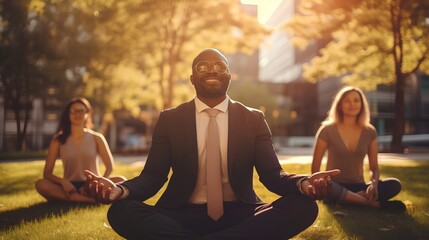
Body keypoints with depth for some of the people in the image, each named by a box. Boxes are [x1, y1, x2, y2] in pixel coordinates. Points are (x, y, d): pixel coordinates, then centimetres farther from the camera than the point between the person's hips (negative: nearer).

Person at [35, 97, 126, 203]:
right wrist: (62, 181, -20)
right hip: (69, 188, 1)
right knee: (41, 184, -29)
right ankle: (94, 200, -36)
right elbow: (47, 173, 0)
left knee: (121, 180, -27)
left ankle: (73, 198, -36)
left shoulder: (96, 138, 5)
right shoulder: (58, 140, 4)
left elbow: (110, 167, -1)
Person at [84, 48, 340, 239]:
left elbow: (272, 174, -1)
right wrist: (119, 190, -24)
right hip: (184, 215, -1)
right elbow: (152, 177, -1)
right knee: (121, 211, -26)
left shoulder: (254, 119, 6)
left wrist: (303, 183, -25)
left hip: (239, 214, 2)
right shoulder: (169, 119, 5)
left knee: (303, 206, -25)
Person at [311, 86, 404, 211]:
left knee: (394, 185, -23)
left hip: (359, 187, 3)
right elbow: (315, 167, -4)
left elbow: (374, 167, 6)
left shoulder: (369, 132, 5)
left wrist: (374, 183, -17)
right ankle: (374, 203, -26)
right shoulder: (327, 130, -5)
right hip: (336, 187, -3)